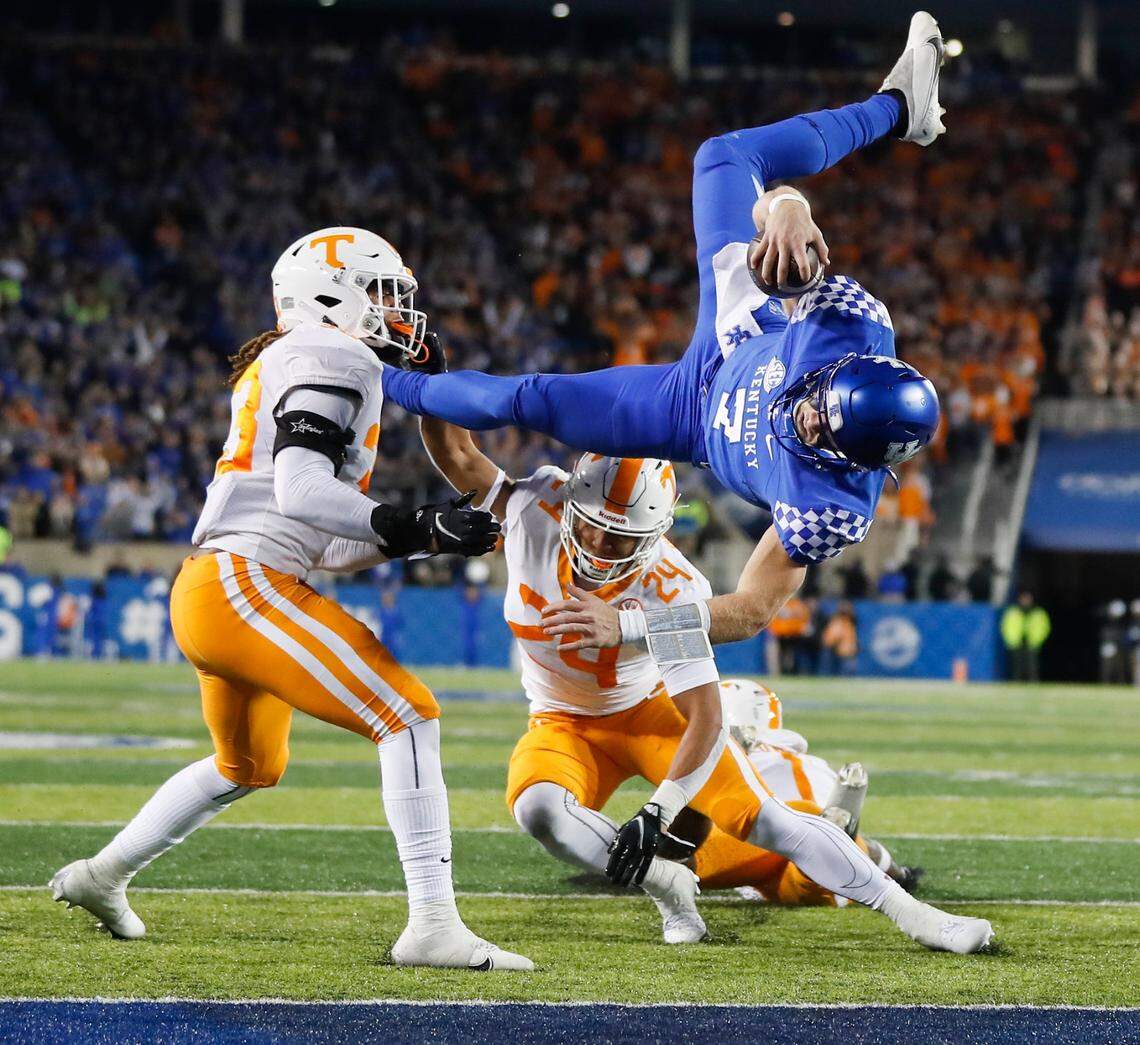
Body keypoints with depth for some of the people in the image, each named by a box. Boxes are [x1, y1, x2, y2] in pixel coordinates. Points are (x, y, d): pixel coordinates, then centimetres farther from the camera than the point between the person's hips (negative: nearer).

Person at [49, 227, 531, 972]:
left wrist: (429, 537, 15)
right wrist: (414, 528, -21)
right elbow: (302, 491, -20)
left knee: (250, 765, 31)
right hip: (245, 583, -10)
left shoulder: (281, 368, 24)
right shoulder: (332, 358, -6)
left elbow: (325, 547, 21)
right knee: (409, 718, -14)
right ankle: (433, 925, -21)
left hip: (206, 593, 10)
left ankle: (101, 876, 42)